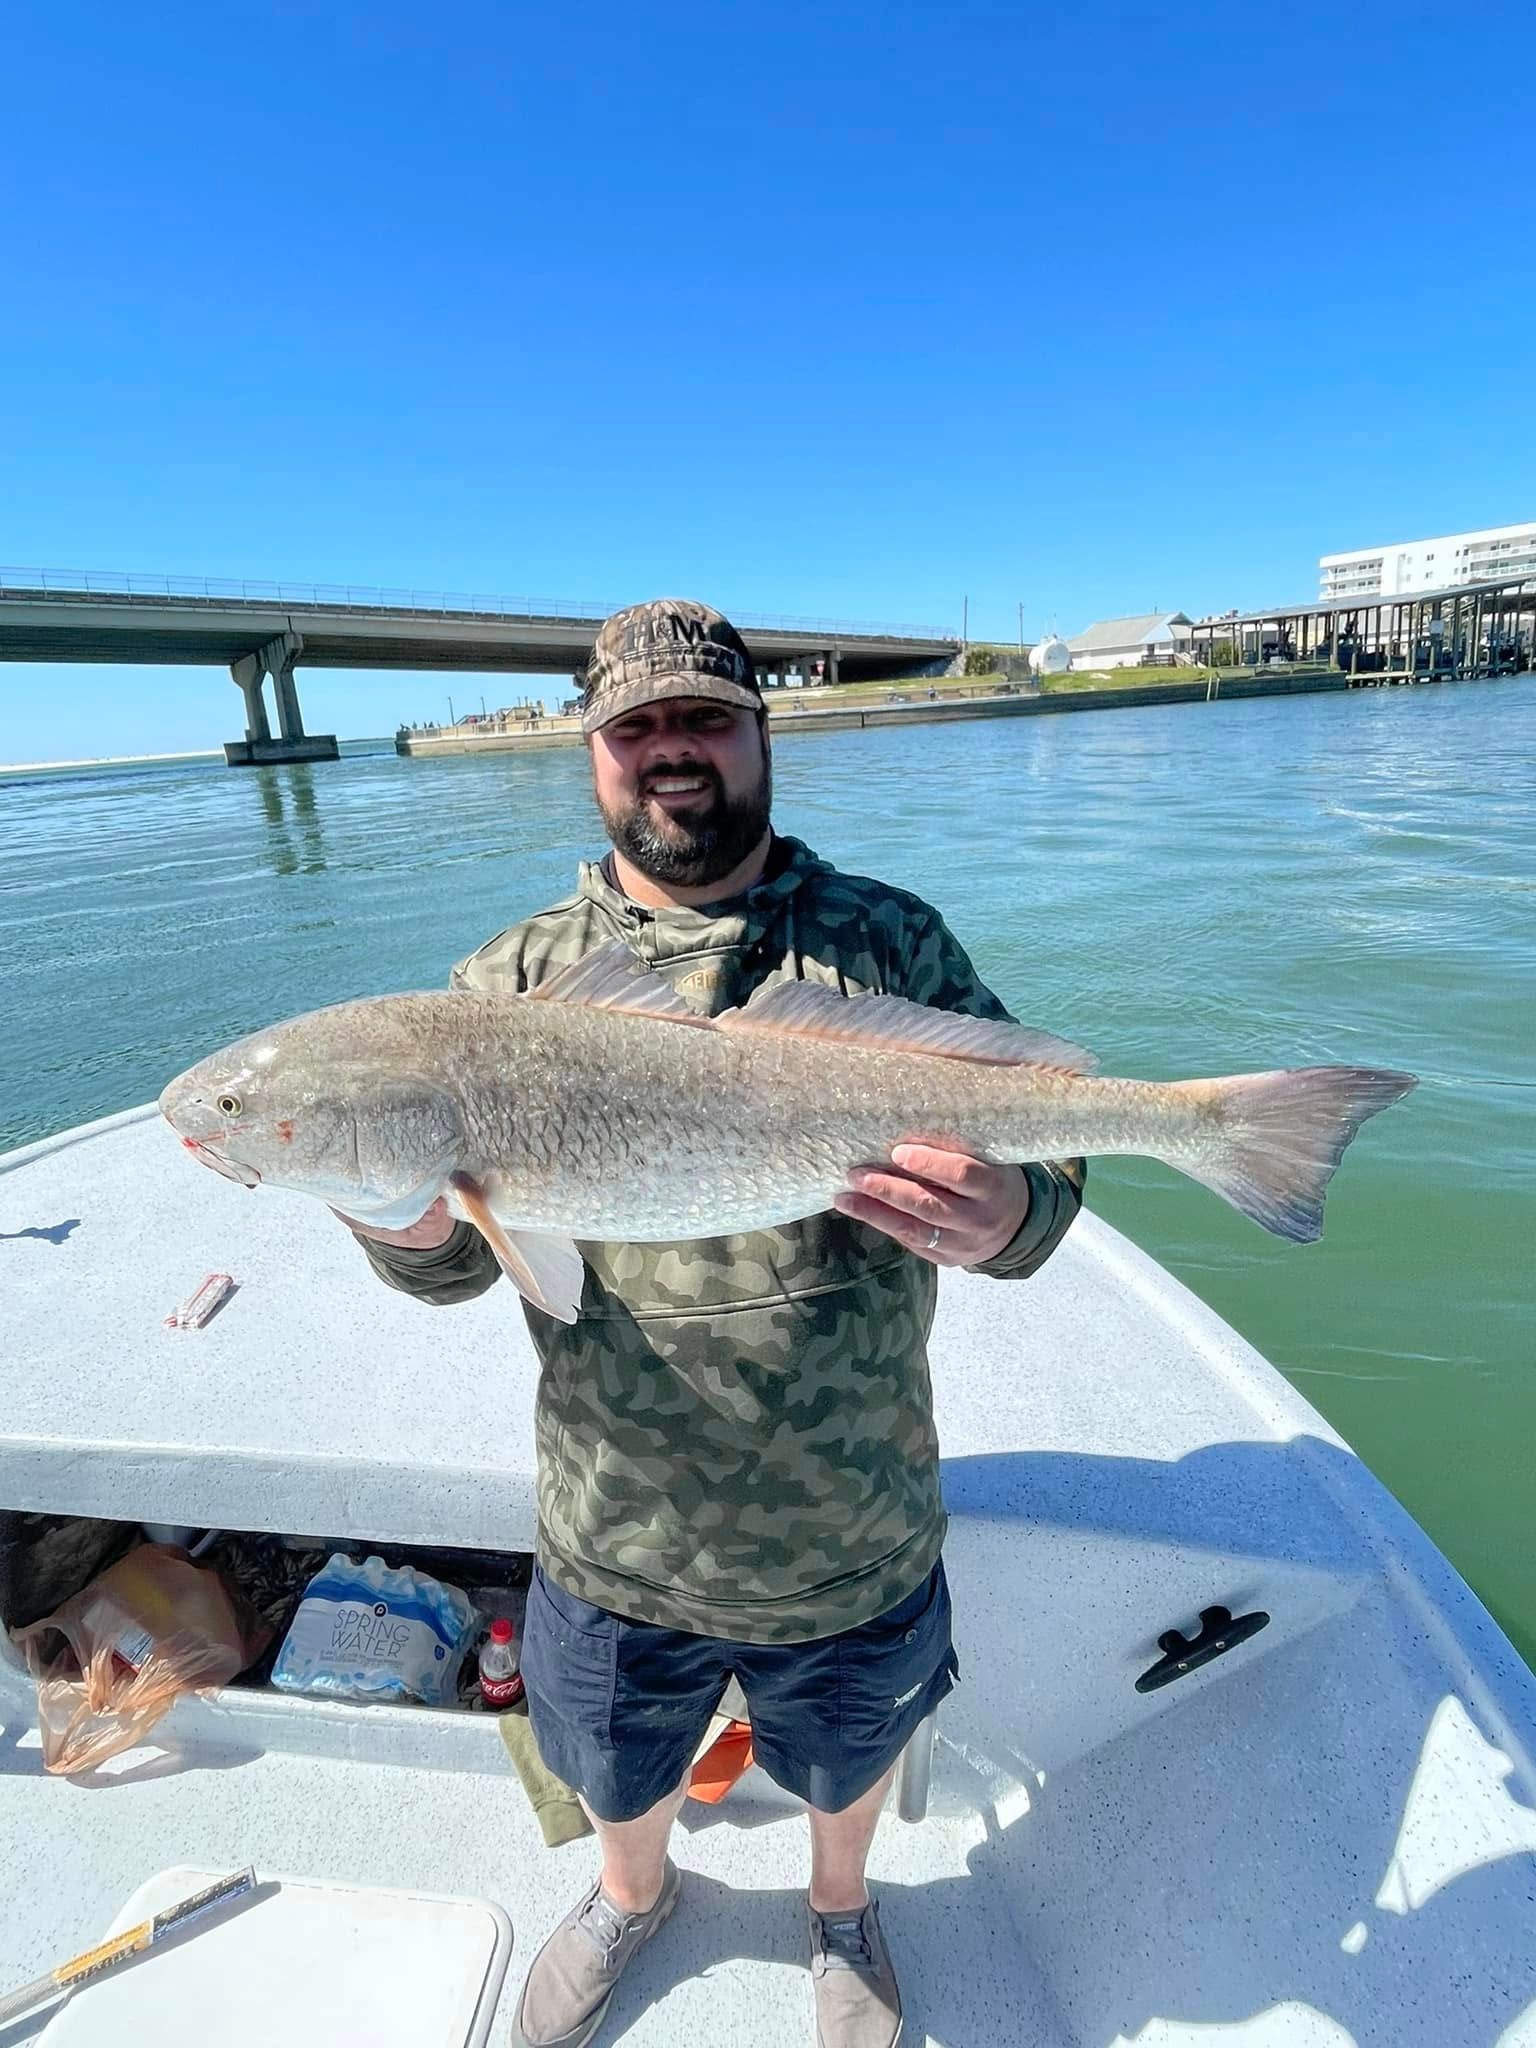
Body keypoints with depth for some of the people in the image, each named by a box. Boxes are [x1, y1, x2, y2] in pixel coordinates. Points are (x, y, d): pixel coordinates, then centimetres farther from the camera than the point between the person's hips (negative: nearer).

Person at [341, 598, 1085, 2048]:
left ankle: (841, 1910, 66)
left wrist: (999, 1219, -31)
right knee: (621, 1771, 30)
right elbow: (453, 1258, -9)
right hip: (616, 1540, 1)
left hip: (856, 1539, 0)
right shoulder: (515, 978, -6)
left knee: (850, 1763, 29)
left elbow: (1042, 1157, -8)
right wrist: (409, 1220, -32)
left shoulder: (890, 942, -8)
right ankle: (633, 1896, 67)